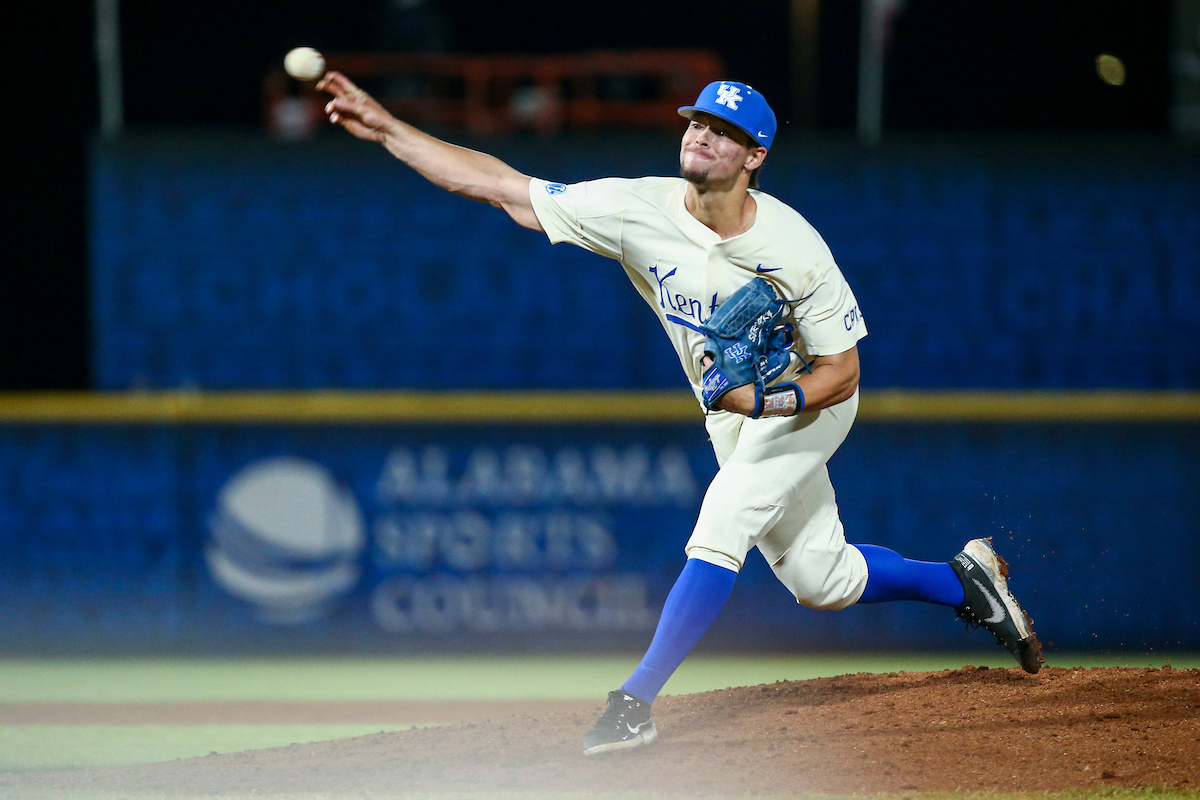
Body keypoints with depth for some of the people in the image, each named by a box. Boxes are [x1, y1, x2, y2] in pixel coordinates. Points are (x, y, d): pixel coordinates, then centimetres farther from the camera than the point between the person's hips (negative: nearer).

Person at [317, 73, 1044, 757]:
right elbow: (501, 186, -22)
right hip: (733, 411, 6)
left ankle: (637, 702, -21)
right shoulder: (642, 212, -21)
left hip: (806, 401, -5)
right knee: (819, 581, 13)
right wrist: (386, 128, -29)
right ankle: (961, 581, 37)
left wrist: (759, 401, -38)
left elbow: (841, 371, -21)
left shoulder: (793, 249, -30)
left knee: (720, 531, -24)